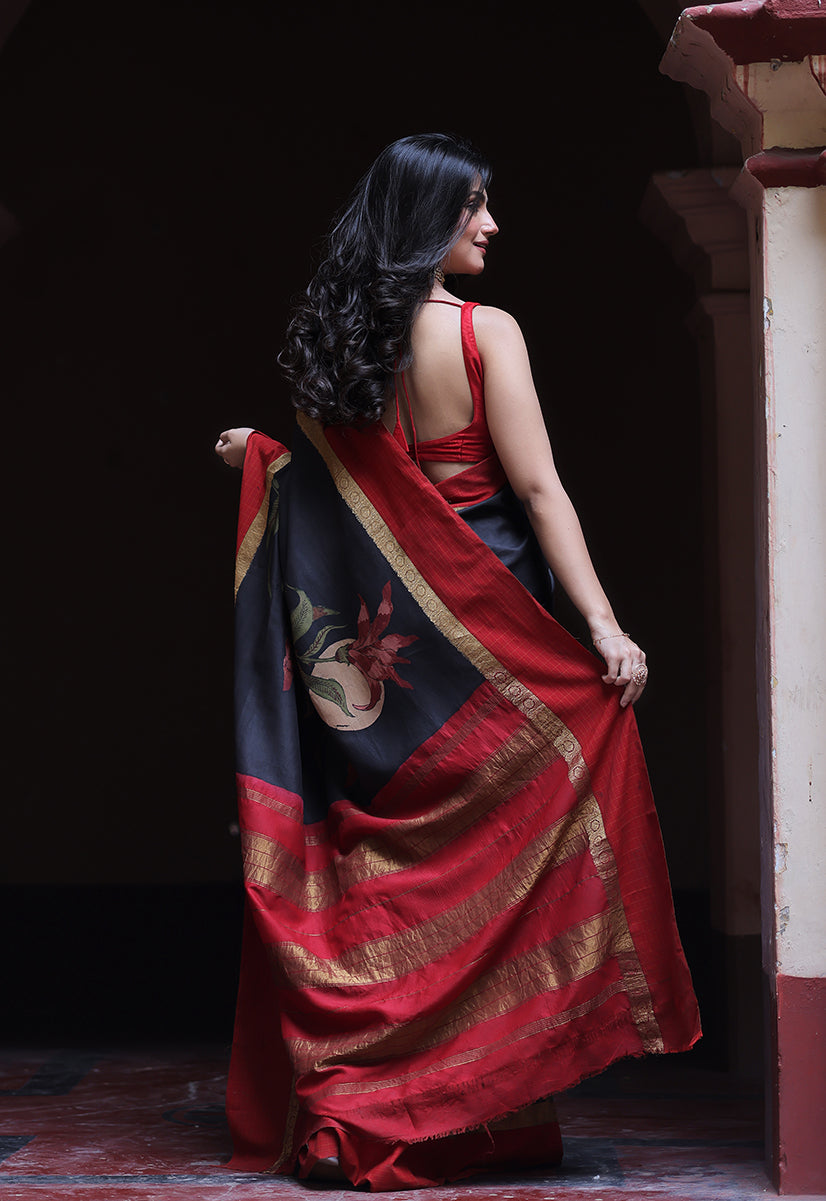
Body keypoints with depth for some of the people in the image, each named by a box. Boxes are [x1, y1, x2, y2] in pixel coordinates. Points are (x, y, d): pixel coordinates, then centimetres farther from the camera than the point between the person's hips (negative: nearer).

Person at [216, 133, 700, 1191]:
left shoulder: (332, 339, 5)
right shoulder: (485, 333, -10)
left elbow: (333, 483, 11)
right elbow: (536, 490, -14)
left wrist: (261, 455, 32)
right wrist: (603, 625, -15)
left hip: (373, 630, 5)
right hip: (481, 626, -5)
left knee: (380, 858, 10)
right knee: (486, 861, 2)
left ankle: (346, 1104, 14)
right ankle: (479, 1106, 5)